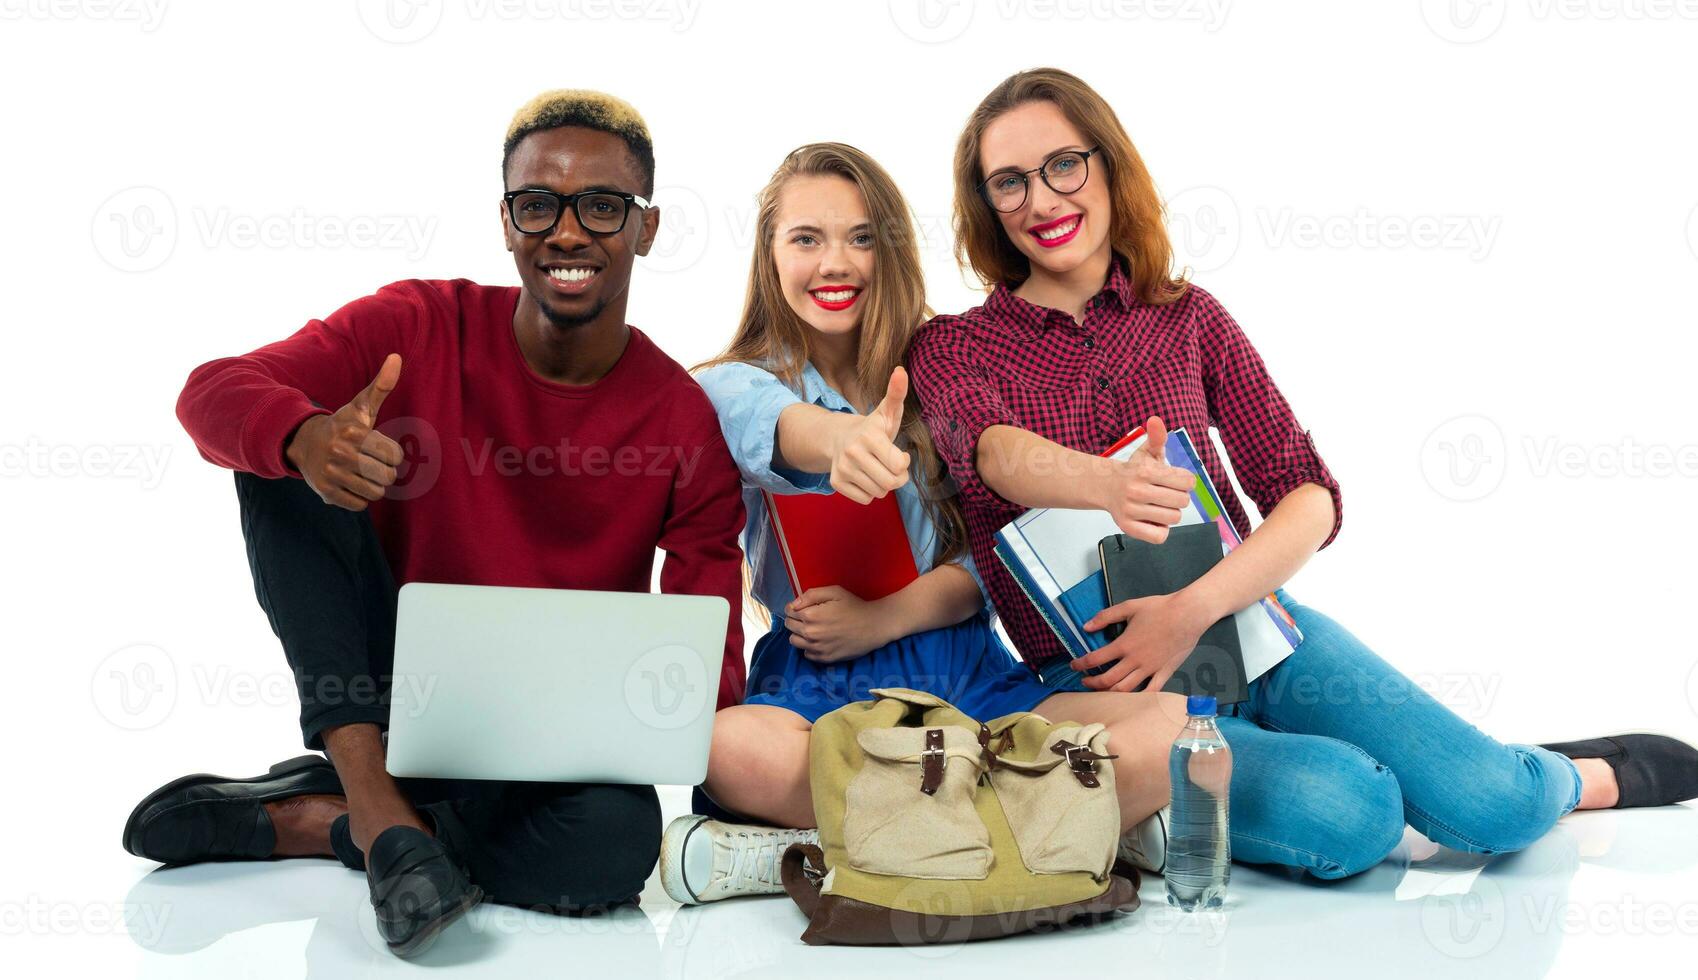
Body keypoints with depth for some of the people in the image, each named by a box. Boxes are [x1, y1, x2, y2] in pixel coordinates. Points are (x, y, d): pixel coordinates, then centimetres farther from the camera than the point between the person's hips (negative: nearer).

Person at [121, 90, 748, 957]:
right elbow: (211, 392, -19)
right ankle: (374, 801, -26)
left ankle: (302, 821, -14)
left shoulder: (687, 424, -9)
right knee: (279, 455, -19)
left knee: (614, 838, -35)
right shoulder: (418, 327, -7)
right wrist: (304, 438, -43)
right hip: (375, 701, 1)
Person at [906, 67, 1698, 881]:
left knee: (1495, 806, -14)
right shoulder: (953, 348, 2)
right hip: (1098, 684, -2)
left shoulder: (1187, 317, 8)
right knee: (1345, 819, -30)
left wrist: (1192, 609, -18)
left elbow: (1312, 497, 0)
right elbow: (997, 452, -23)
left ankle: (1589, 775, 19)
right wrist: (1110, 486, -46)